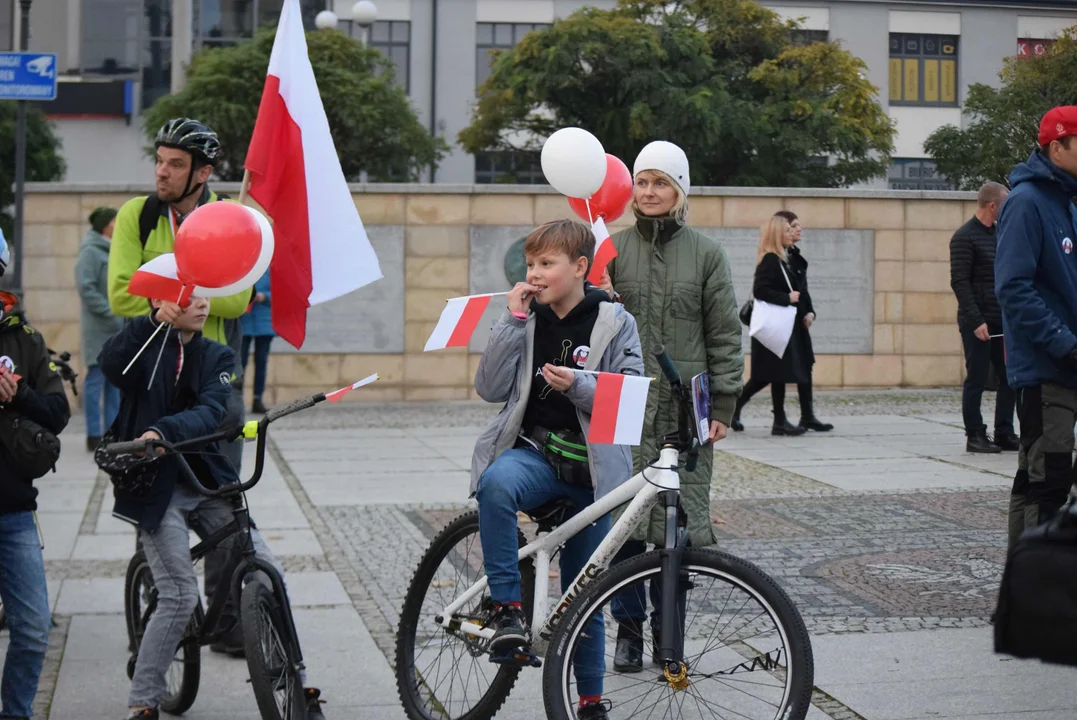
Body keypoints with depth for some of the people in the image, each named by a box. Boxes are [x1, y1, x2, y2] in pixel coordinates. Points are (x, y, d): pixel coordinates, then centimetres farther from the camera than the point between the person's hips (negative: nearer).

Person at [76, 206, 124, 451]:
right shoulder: (91, 252, -10)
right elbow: (86, 288, -17)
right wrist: (111, 313, -19)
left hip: (120, 329, 8)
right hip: (100, 330, -8)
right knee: (96, 380, -4)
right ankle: (94, 435, -1)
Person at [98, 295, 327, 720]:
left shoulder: (217, 357, 6)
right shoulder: (144, 347, -2)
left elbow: (211, 413, -13)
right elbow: (111, 365, -26)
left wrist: (164, 431, -32)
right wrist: (154, 323, -40)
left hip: (206, 482, 4)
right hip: (154, 486, -4)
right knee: (180, 595, -15)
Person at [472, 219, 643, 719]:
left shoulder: (615, 322, -1)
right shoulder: (528, 319, 4)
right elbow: (489, 389, -4)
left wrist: (578, 386, -22)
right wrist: (513, 320, -9)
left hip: (589, 470, 0)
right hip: (532, 450, 1)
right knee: (496, 483, -37)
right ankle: (508, 608, -27)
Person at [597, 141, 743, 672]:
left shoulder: (706, 254, 7)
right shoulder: (613, 249, 7)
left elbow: (725, 334, 7)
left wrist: (722, 405, 2)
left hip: (685, 407, 0)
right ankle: (629, 628, 12)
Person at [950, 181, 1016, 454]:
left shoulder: (997, 234, 15)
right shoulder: (965, 237, -10)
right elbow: (959, 282, -15)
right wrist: (976, 320, -20)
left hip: (1001, 322, 8)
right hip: (977, 324, -8)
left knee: (1009, 377, 7)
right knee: (977, 379, -1)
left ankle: (1004, 434, 14)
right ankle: (975, 436, 6)